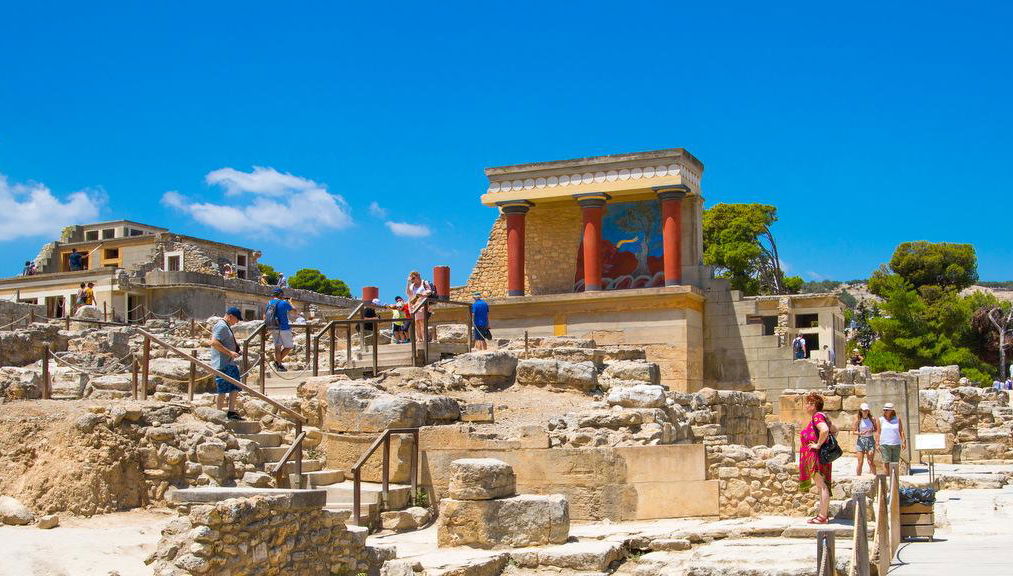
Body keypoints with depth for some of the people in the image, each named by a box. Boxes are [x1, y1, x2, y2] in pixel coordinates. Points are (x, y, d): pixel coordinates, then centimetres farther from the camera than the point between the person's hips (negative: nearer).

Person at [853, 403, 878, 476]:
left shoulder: (872, 419, 3)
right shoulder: (858, 419, -1)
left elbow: (876, 429, 12)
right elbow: (854, 431, -1)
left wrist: (872, 431, -9)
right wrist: (860, 433, -20)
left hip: (870, 440, 1)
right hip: (860, 440, -1)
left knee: (871, 462, -2)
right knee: (860, 462, -2)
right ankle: (858, 477, 3)